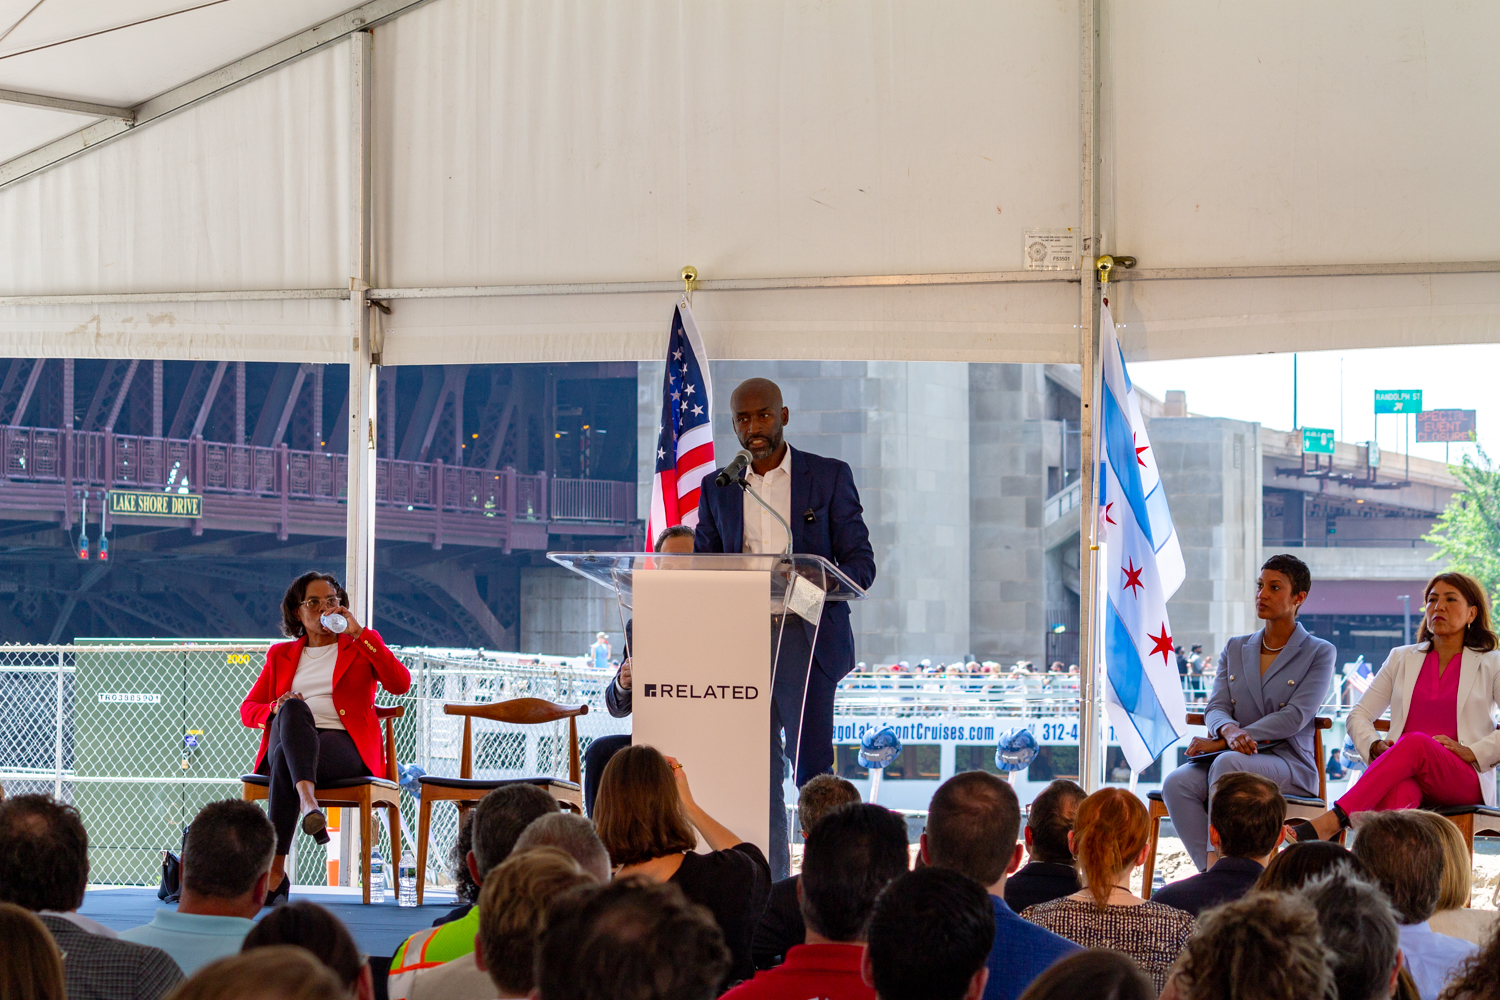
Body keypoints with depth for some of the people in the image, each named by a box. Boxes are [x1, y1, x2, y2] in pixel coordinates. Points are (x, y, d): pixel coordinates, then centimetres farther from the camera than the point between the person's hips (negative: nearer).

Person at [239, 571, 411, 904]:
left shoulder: (361, 646, 20)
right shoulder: (280, 655, 26)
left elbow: (400, 684, 1)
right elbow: (247, 709, 20)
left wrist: (359, 633, -2)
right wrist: (277, 708, -4)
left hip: (346, 747, -2)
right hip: (289, 738, 2)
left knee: (286, 761, -36)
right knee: (293, 707, -36)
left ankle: (275, 870, -44)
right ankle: (307, 800, -54)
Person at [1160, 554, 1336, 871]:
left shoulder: (1320, 652, 5)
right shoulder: (1235, 648, 20)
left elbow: (1295, 717, -9)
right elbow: (1216, 708, 8)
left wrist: (1219, 743, -16)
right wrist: (1228, 730, -21)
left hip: (1289, 766, -4)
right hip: (1238, 757, 4)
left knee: (1228, 763, -37)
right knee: (1176, 783, -28)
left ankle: (1218, 864, -37)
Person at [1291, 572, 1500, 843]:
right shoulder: (1402, 659, 25)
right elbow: (1359, 714, 20)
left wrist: (1473, 752, -11)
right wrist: (1374, 745, -2)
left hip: (1465, 780, -2)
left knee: (1414, 743, -38)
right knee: (1400, 793, -38)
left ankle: (1329, 823, -53)